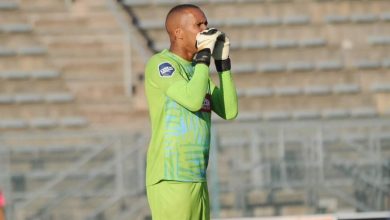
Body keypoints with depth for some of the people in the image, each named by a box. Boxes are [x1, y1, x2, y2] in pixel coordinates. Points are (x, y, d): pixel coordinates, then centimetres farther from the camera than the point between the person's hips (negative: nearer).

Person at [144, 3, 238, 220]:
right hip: (170, 180, -8)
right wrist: (204, 56, -12)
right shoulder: (159, 64, -8)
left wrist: (222, 61, 6)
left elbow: (229, 111, 10)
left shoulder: (198, 70, 17)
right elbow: (193, 100, -22)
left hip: (197, 180, 8)